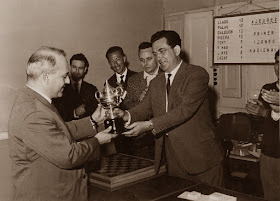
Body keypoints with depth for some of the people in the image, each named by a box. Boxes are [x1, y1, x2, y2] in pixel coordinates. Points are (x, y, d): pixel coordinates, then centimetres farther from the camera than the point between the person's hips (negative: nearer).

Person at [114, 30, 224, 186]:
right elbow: (145, 108, 7)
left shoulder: (197, 74, -11)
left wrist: (150, 125, -27)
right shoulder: (156, 83, 12)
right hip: (173, 157, 5)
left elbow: (186, 109, -22)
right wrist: (126, 115, -16)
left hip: (201, 156, -5)